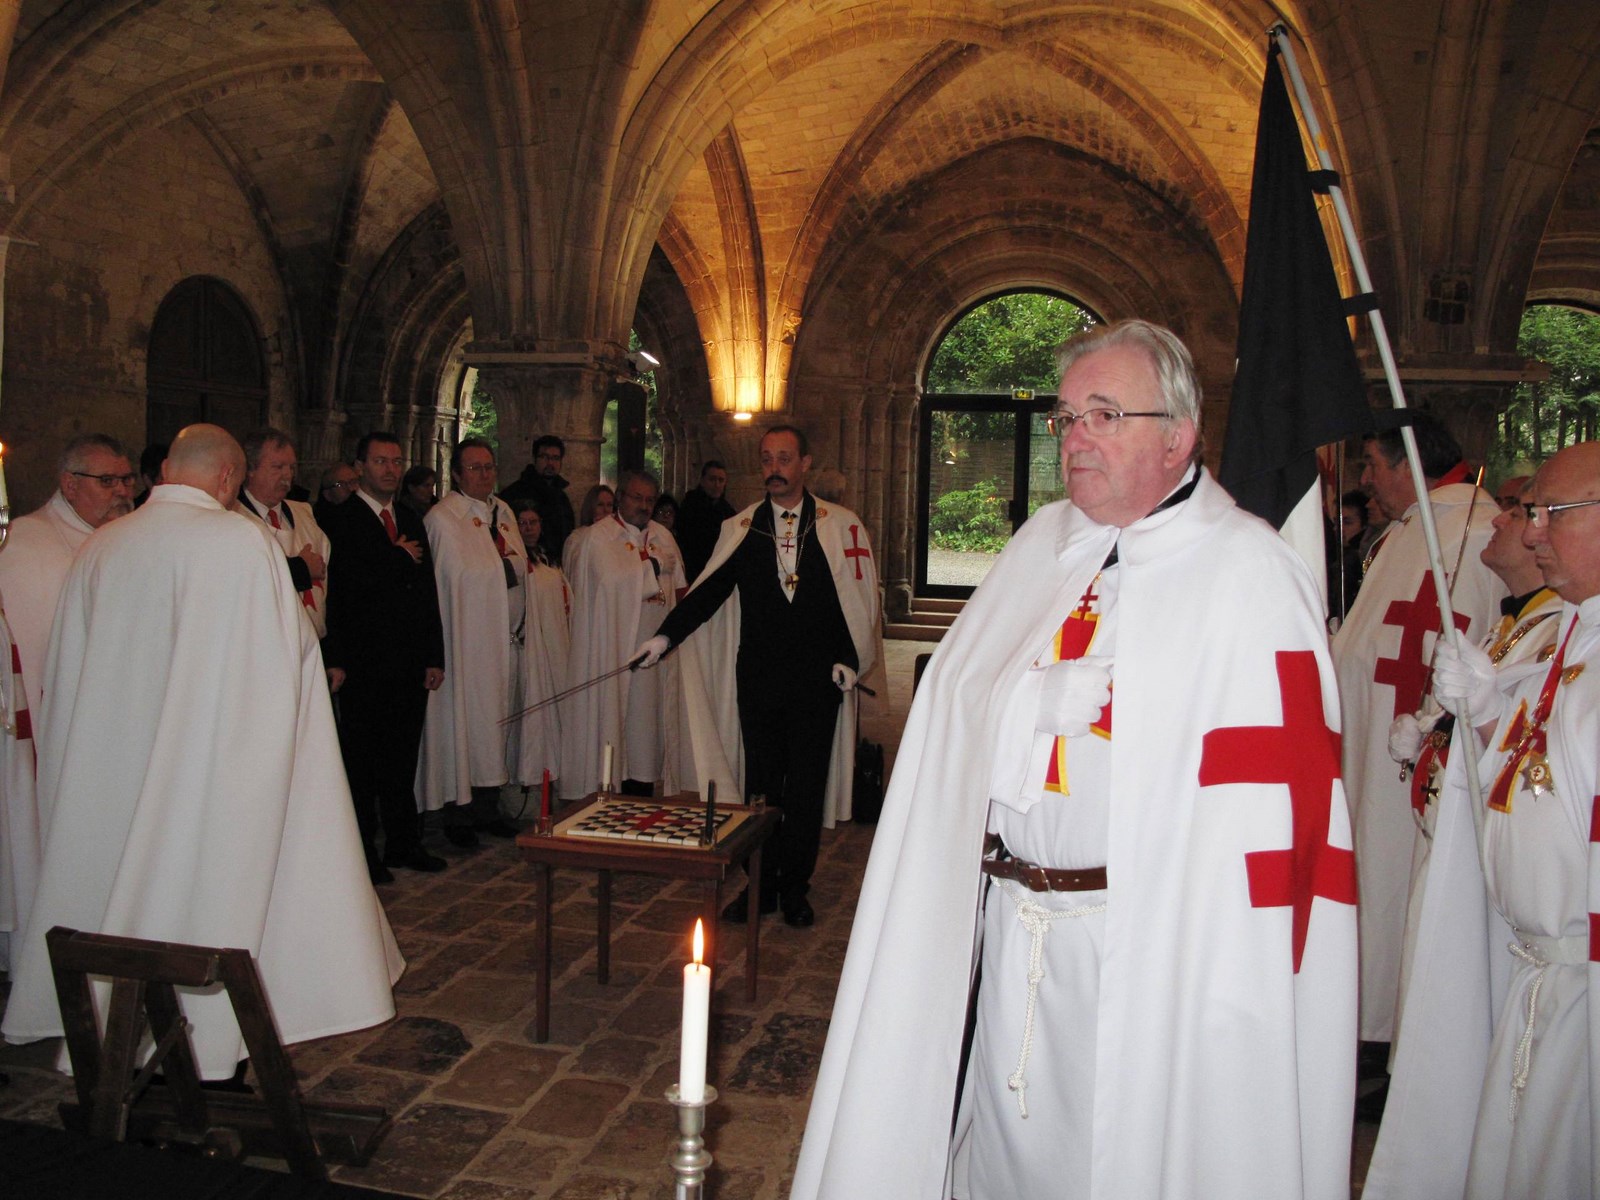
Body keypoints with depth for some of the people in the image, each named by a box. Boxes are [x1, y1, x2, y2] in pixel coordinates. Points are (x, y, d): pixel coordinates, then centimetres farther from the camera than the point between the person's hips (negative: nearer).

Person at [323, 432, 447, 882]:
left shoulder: (412, 522, 16)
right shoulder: (341, 520, -5)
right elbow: (348, 585, -18)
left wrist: (435, 656, 11)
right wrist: (401, 558, -9)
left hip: (411, 661, 6)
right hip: (365, 660, -6)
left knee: (403, 756, 13)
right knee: (362, 758, 4)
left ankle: (403, 842, 24)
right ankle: (362, 850, 15)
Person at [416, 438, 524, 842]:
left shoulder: (503, 512, 14)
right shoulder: (442, 517, -9)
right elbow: (459, 574, -14)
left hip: (502, 637, 7)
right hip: (465, 638, -7)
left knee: (495, 720, 11)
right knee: (463, 719, -3)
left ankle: (488, 808, 20)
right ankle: (458, 813, 7)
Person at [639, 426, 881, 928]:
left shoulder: (840, 525, 2)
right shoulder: (741, 528, 8)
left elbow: (860, 598, 0)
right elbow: (710, 589, -1)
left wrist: (849, 658, -11)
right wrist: (666, 634, -13)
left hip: (817, 678, -2)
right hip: (758, 676, 2)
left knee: (806, 784, 4)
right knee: (761, 782, 8)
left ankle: (795, 888, 18)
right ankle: (760, 886, 19)